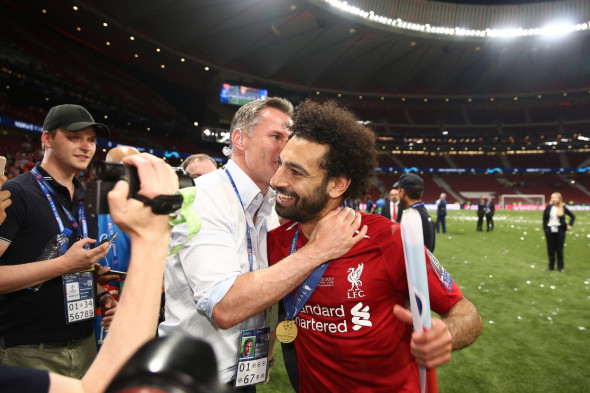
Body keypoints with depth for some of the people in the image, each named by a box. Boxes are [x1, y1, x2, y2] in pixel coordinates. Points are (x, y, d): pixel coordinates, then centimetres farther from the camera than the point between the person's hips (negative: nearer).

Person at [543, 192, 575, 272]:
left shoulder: (563, 208, 0)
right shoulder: (548, 207, 2)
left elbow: (572, 216, 10)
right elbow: (544, 218, 5)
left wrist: (570, 225, 0)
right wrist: (545, 228, -2)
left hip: (560, 230, -1)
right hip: (550, 230, 1)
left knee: (559, 249, 4)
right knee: (550, 249, 6)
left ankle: (560, 266, 15)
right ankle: (551, 266, 16)